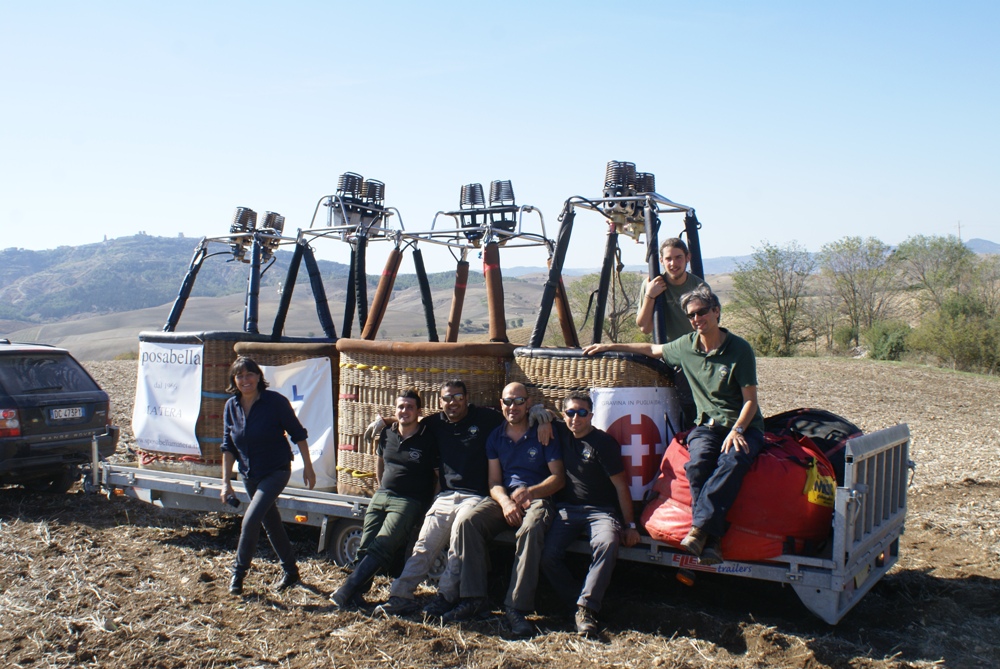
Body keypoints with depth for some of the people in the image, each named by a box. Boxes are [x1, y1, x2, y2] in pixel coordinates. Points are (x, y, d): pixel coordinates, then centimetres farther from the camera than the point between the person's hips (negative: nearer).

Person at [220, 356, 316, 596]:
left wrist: (308, 467, -6)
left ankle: (238, 573, 2)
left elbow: (298, 434, -9)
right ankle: (290, 571, 31)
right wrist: (226, 482, 0)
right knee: (271, 523, 15)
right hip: (249, 475, 6)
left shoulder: (275, 402, -17)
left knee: (251, 520, -17)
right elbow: (228, 447, 3)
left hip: (276, 472, -6)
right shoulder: (231, 406, -3)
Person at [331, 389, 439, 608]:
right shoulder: (387, 434, 10)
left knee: (381, 547, -18)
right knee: (365, 546, -6)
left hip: (409, 501, -6)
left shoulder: (428, 440, -6)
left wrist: (430, 504, -7)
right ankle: (356, 594, -7)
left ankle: (345, 592, -19)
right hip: (381, 496, 6)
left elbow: (439, 475, -4)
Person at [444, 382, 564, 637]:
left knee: (531, 529, -39)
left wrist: (530, 492, -21)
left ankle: (517, 607, -35)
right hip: (503, 497, 4)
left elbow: (558, 477, -3)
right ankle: (473, 598, -23)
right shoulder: (495, 437, 14)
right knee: (467, 523, -26)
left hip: (537, 498, -4)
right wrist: (505, 503, -15)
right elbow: (494, 481, 8)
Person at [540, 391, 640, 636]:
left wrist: (630, 525, -5)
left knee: (607, 544, -37)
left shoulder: (603, 443, -4)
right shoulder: (561, 433, 8)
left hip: (600, 510, -3)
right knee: (547, 554, -24)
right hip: (567, 508, 4)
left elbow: (621, 486, -3)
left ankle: (586, 608, -32)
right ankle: (576, 600, -6)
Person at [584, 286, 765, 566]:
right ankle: (711, 537, -32)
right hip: (707, 424, 3)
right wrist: (609, 346, 25)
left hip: (743, 426, -3)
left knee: (732, 462, -37)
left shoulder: (739, 349, -7)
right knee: (697, 464, -31)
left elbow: (750, 400, -6)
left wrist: (736, 430, -23)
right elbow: (653, 349, 25)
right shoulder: (686, 346, 6)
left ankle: (699, 527, -38)